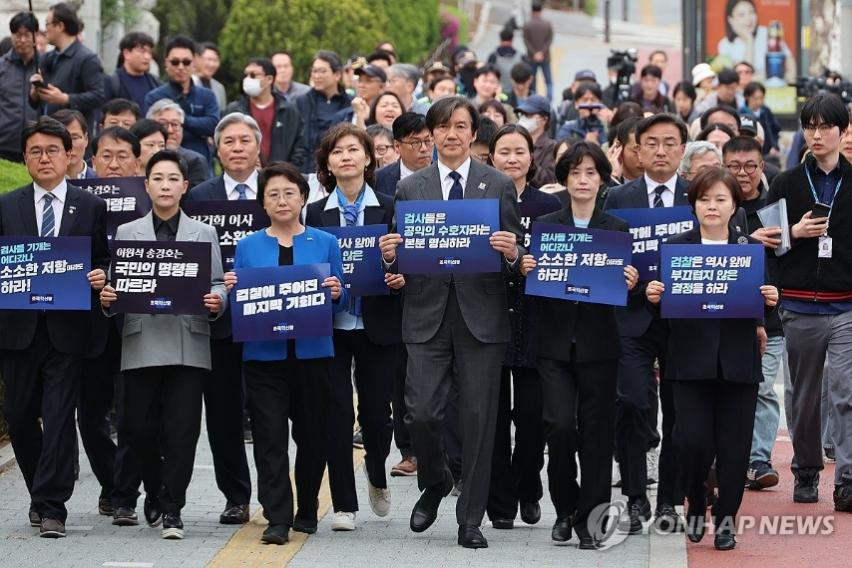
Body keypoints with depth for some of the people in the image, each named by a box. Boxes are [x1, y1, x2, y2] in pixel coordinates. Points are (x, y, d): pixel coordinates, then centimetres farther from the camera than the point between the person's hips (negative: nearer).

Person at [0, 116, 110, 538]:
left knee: (60, 418, -7)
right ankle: (43, 492, 27)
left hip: (68, 328, -2)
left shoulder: (91, 208, 6)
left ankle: (52, 508, -6)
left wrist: (101, 277, -11)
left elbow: (104, 261, 10)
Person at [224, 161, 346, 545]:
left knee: (312, 434, 8)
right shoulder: (248, 247, 7)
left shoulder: (326, 243, 6)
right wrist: (230, 291, -13)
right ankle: (278, 518, -7)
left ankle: (306, 510, 24)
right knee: (269, 437, -7)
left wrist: (336, 294, -15)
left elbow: (341, 305, 6)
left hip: (312, 352, 0)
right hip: (264, 354, 0)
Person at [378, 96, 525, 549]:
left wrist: (512, 252, -17)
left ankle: (471, 520, 9)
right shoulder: (410, 188, 9)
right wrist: (389, 255, -13)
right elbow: (399, 262, 10)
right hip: (427, 317, 1)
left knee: (478, 420, 0)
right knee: (421, 414, -8)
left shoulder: (500, 186, 7)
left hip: (481, 319, -1)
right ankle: (434, 482, 23)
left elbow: (516, 255, 5)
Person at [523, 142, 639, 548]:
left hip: (598, 343, 0)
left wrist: (630, 284, -17)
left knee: (596, 430, 1)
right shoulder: (545, 225, 5)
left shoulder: (617, 229, 5)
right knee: (559, 425, -9)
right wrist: (526, 270, -15)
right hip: (555, 342, 0)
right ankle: (565, 509, 11)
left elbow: (623, 284, 4)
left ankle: (590, 515, 9)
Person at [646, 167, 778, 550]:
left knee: (733, 447, 1)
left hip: (738, 363, 1)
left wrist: (771, 300, -15)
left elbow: (763, 306, 6)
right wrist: (652, 295, -18)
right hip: (691, 363, -1)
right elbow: (663, 299, 3)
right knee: (692, 442, -9)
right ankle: (695, 507, 19)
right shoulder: (675, 247, 4)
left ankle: (726, 520, 17)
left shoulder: (752, 248, 6)